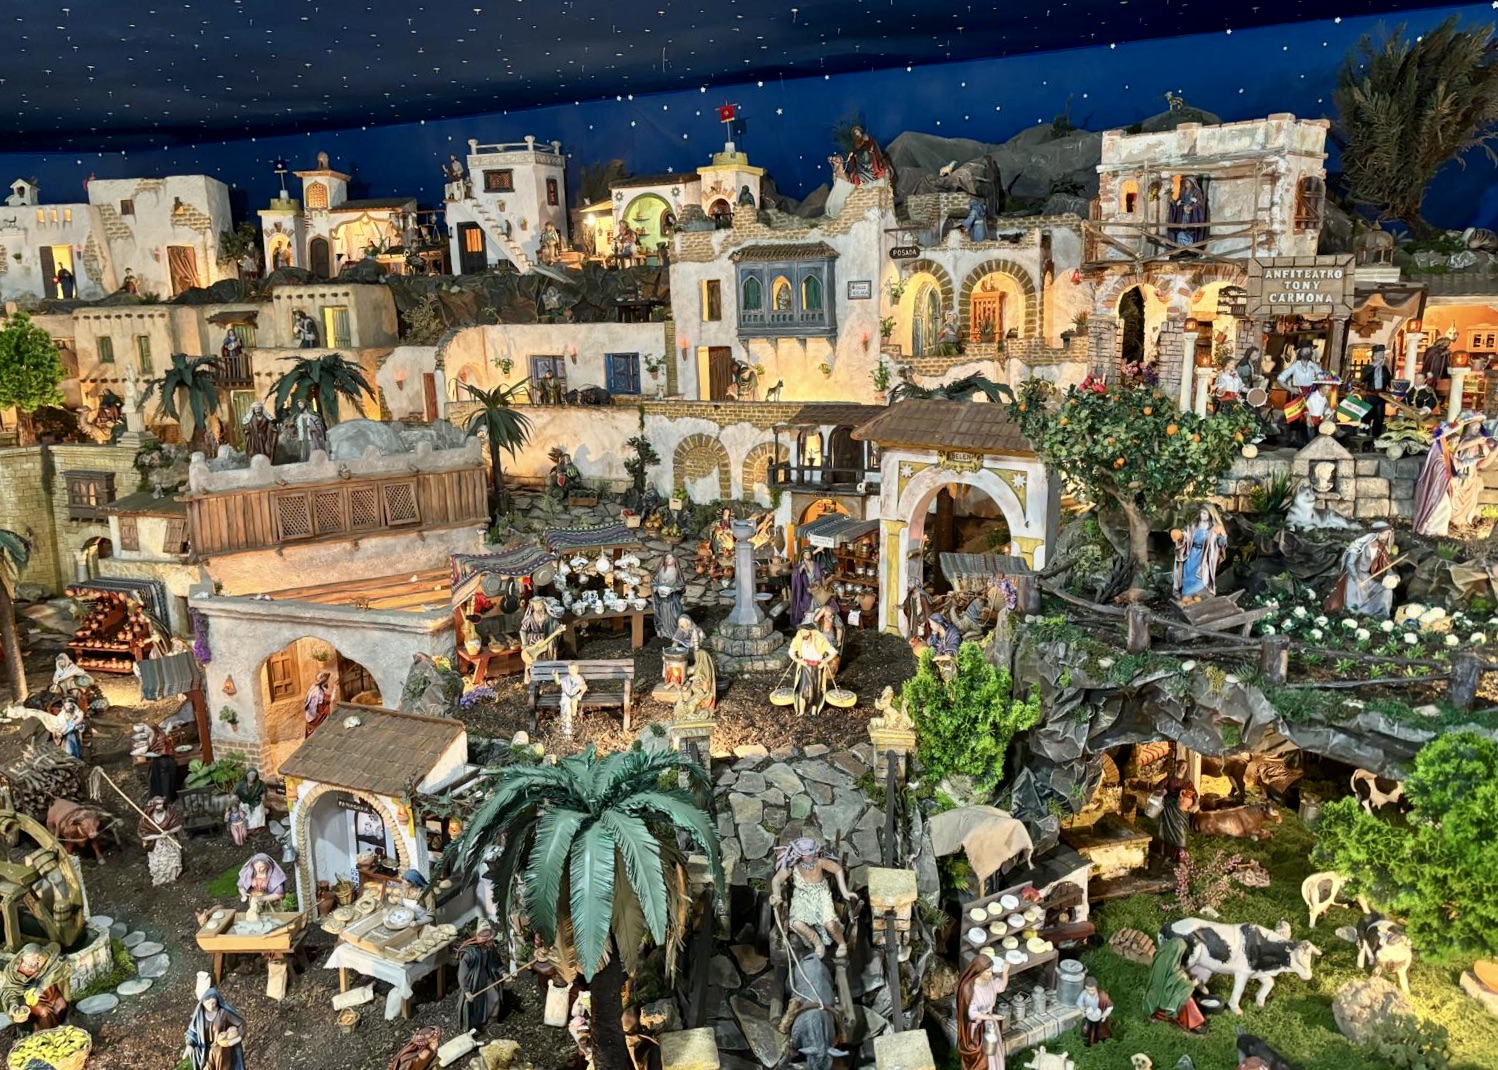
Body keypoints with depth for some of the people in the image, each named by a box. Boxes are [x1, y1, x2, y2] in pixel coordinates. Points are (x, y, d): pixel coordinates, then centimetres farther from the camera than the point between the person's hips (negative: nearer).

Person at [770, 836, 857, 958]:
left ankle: (842, 944, 10)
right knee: (796, 923, -25)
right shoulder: (792, 864, -19)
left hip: (821, 894, -2)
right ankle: (818, 944, 4)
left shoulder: (819, 861, -22)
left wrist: (844, 891, -10)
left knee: (829, 924, -26)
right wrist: (776, 895, -38)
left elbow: (838, 870, -8)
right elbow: (776, 880, -17)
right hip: (802, 897, 2)